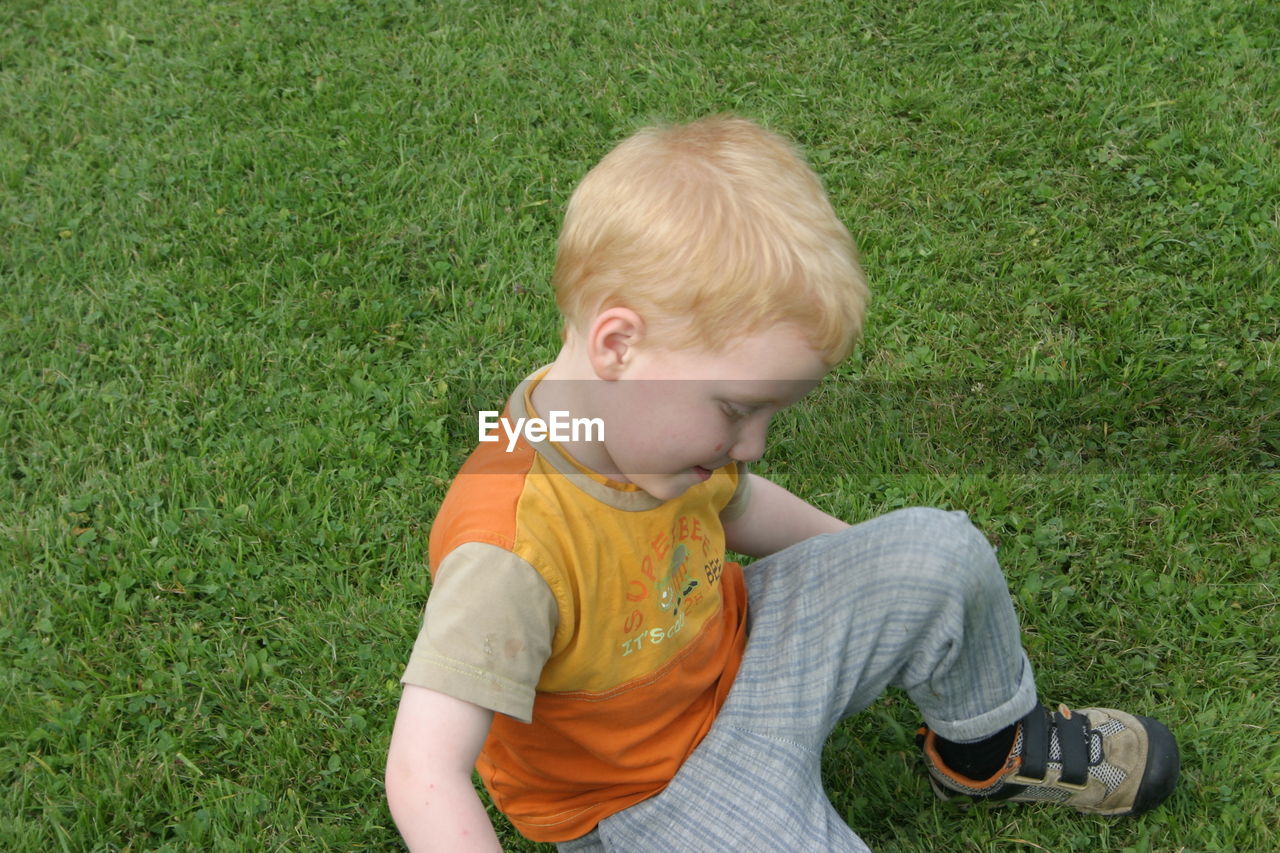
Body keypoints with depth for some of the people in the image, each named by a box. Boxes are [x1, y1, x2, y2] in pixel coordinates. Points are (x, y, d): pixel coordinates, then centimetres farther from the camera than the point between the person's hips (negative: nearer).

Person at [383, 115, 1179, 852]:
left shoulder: (650, 418, -12)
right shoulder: (509, 552, -38)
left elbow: (732, 501, 11)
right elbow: (425, 773, -41)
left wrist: (881, 565, 20)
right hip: (647, 788, -7)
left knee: (941, 548, -1)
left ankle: (992, 746, 25)